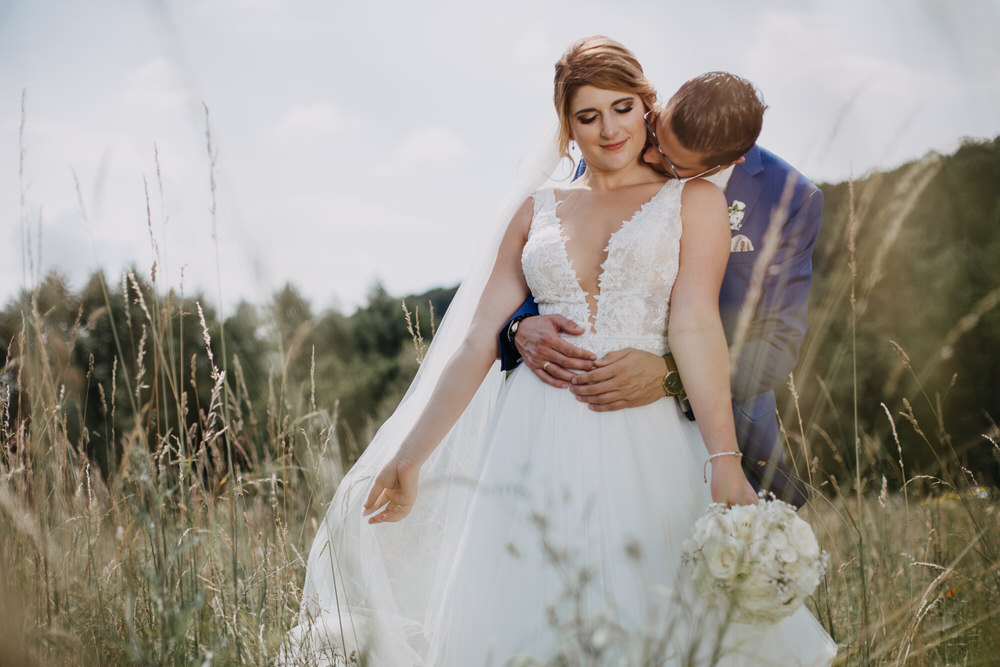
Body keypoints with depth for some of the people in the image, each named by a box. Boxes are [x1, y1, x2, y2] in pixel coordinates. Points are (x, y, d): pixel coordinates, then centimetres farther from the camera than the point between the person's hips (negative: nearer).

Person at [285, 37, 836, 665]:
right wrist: (409, 456, 7)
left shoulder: (693, 199, 8)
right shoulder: (539, 209, 16)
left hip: (643, 442, -2)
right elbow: (479, 340, 12)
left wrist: (724, 461, -19)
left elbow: (695, 324, -7)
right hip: (534, 442, 2)